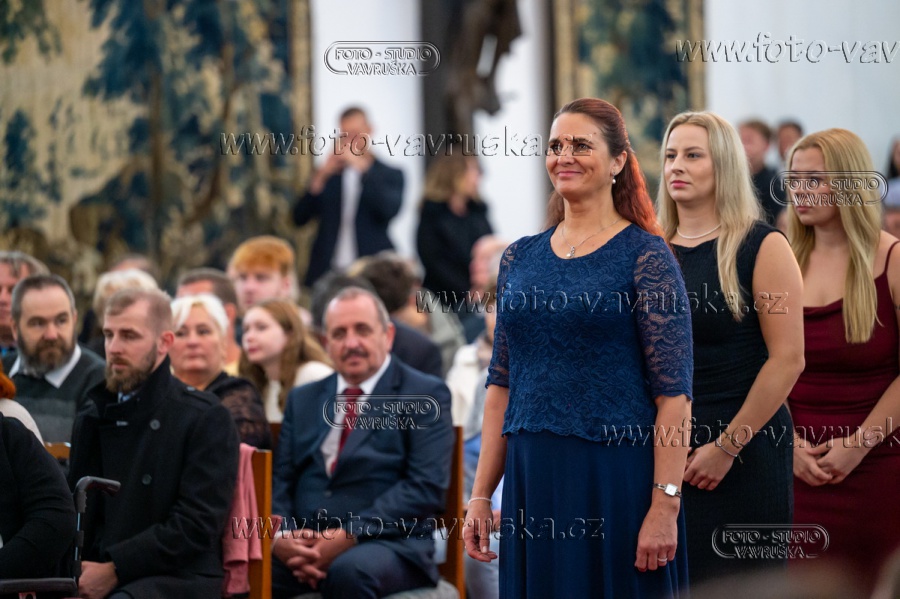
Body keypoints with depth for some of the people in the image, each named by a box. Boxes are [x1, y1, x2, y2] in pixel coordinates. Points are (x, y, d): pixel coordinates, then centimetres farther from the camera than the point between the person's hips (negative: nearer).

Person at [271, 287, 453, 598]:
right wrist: (281, 537, -9)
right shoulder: (303, 399, 21)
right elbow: (279, 479, 13)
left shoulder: (424, 395, 4)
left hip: (387, 543, -3)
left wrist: (349, 536, -16)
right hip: (302, 543, 4)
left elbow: (426, 487, -7)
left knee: (350, 570, -38)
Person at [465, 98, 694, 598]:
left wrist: (665, 505, -17)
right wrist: (480, 495, 7)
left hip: (617, 480, -5)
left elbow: (673, 392, -10)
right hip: (531, 479, 5)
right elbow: (501, 385, 13)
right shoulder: (520, 259, 11)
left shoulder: (645, 256, -5)